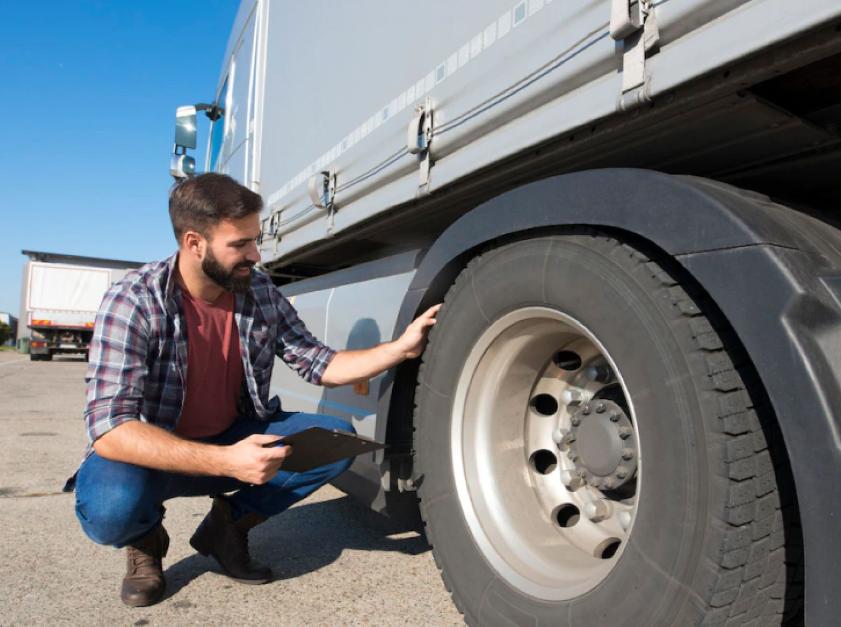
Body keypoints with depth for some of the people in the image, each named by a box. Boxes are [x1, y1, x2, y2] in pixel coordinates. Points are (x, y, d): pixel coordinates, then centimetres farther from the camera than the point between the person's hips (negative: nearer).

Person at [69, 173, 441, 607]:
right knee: (111, 507, -36)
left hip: (234, 440, 4)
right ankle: (145, 539, 3)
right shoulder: (133, 302, -23)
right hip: (152, 454, -4)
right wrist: (225, 462, -40)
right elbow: (109, 428, -29)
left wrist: (400, 348, -13)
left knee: (337, 439, -15)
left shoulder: (262, 293, -8)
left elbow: (319, 365, 0)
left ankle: (229, 524, 5)